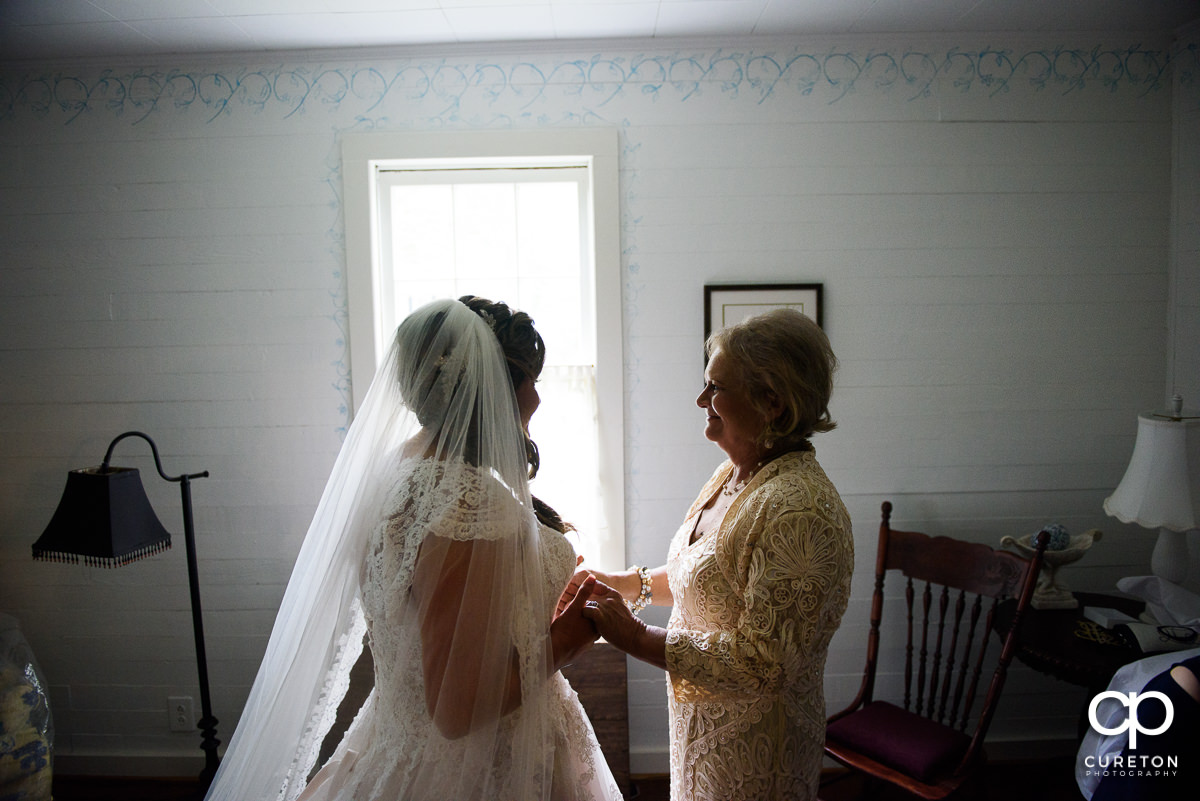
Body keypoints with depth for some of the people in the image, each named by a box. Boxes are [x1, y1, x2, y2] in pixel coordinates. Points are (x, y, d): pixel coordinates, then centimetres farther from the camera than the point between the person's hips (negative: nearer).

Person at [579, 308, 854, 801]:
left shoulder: (801, 511, -29)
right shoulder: (734, 474, 2)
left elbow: (761, 663, -29)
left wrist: (636, 639, -26)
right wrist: (629, 584, 3)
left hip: (752, 747, -8)